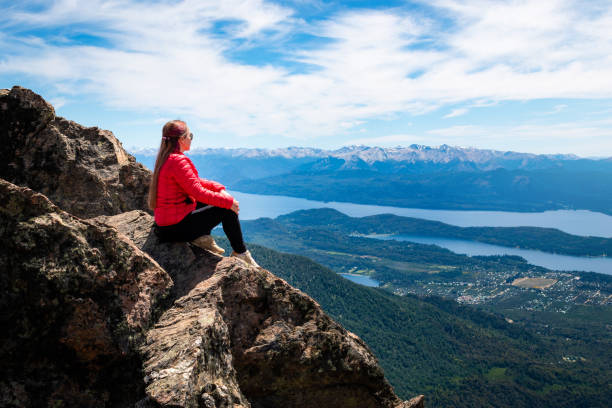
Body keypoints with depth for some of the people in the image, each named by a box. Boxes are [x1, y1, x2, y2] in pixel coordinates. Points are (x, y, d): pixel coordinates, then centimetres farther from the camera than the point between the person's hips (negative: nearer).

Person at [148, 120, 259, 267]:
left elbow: (195, 181, 16)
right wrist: (228, 201, -14)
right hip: (175, 228, -10)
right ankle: (240, 254, 8)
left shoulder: (165, 158, 11)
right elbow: (199, 192, -23)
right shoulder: (178, 161, -21)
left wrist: (220, 188, 4)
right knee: (228, 210, -4)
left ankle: (202, 236, 7)